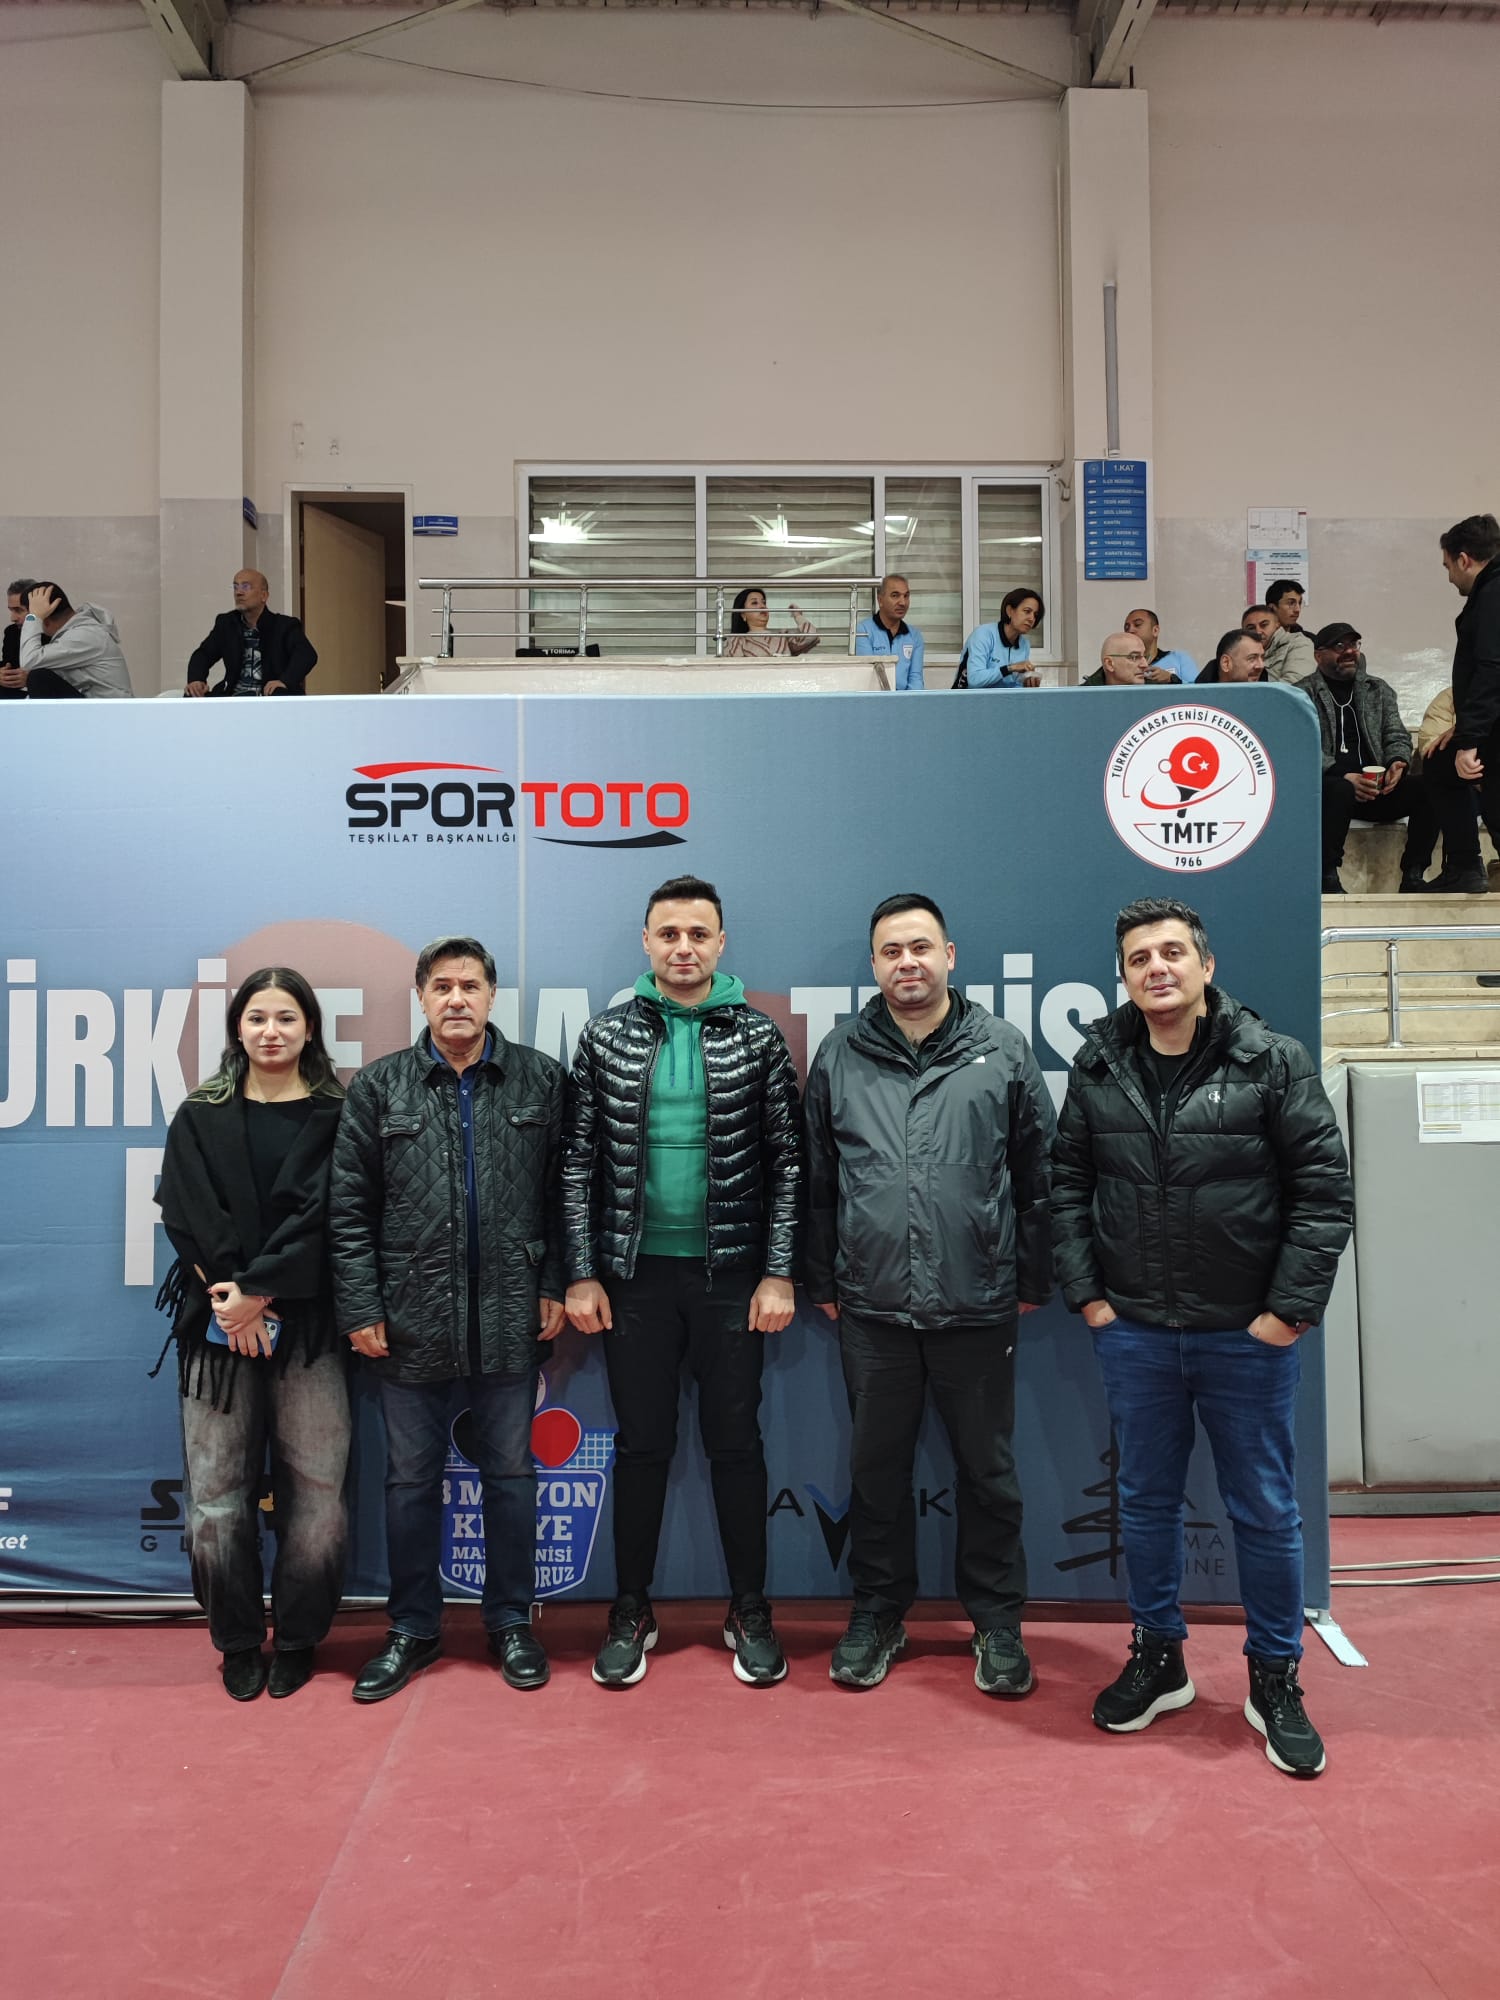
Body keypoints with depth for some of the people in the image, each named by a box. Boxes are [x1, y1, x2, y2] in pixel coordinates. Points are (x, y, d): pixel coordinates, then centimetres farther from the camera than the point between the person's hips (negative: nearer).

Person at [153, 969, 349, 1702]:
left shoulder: (334, 1117, 3)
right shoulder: (200, 1118, 9)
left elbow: (320, 1215, -5)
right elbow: (186, 1214, 0)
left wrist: (259, 1291, -13)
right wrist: (232, 1296, -11)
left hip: (307, 1324, -1)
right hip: (218, 1326, 1)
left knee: (315, 1488, 0)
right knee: (217, 1492, 2)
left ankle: (297, 1640, 19)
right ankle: (239, 1643, 20)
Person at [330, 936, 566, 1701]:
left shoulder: (540, 1079, 2)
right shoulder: (379, 1086, 1)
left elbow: (563, 1192, 3)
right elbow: (350, 1207, 0)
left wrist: (555, 1285, -2)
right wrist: (360, 1309, -5)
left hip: (509, 1314, 0)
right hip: (409, 1316, 0)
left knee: (510, 1470, 11)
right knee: (411, 1476, 12)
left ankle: (510, 1621, 28)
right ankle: (412, 1628, 28)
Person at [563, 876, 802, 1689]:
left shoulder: (757, 1037, -1)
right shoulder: (606, 1036, 1)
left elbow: (786, 1161, -2)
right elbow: (579, 1160, 1)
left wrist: (778, 1274, -7)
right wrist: (582, 1274, -3)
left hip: (731, 1273, -1)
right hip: (635, 1272, 1)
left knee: (735, 1440, 9)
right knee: (641, 1443, 11)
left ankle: (749, 1612, 24)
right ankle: (632, 1611, 26)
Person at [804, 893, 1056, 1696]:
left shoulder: (1003, 1050, 0)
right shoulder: (839, 1055, 3)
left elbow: (1037, 1173, 4)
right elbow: (817, 1179, 8)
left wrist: (1033, 1278, 3)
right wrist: (821, 1282, 8)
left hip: (978, 1305, -1)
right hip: (872, 1306, 1)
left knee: (988, 1469, 12)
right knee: (876, 1468, 13)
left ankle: (996, 1621, 29)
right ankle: (878, 1613, 30)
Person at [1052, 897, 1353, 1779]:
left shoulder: (1275, 1062, -8)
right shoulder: (1098, 1067, 0)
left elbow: (1325, 1190, -8)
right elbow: (1068, 1186, 4)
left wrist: (1289, 1309, -11)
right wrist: (1087, 1293, -2)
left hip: (1248, 1336, -2)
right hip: (1134, 1333, 2)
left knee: (1266, 1511, 10)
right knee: (1147, 1502, 15)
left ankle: (1276, 1679, 29)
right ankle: (1159, 1658, 33)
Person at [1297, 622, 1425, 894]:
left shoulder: (1379, 690, 22)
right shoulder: (1302, 695, 6)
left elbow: (1397, 736, 18)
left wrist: (1398, 762, -8)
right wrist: (1345, 777, -20)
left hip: (1378, 788, 5)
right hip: (1325, 787, -4)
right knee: (1339, 790, -39)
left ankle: (1413, 875, -17)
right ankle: (1328, 877, -28)